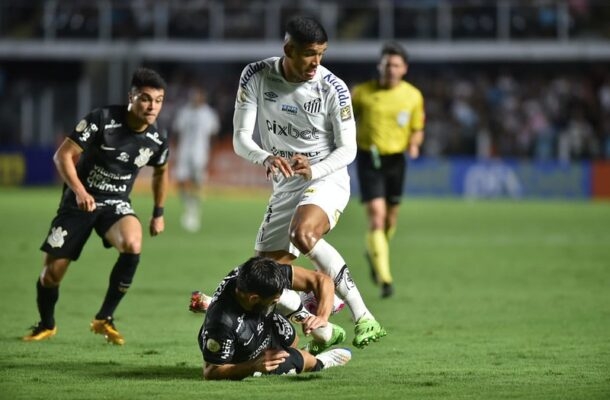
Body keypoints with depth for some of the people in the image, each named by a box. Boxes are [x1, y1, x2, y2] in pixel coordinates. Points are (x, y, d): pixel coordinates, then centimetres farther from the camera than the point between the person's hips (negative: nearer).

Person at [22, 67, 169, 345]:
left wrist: (159, 213, 17)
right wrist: (79, 191, -30)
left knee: (133, 245, -31)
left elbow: (160, 173, 18)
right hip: (79, 202, -2)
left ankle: (104, 319, -15)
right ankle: (46, 325, 32)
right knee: (52, 271, -1)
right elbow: (63, 155, -17)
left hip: (116, 205, 2)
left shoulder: (157, 141, -6)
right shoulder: (102, 119, -18)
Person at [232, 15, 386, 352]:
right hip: (284, 187, 5)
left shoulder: (333, 89, -14)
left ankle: (363, 318, -32)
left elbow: (348, 149, -7)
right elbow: (241, 138, -9)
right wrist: (266, 158, -32)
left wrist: (313, 169, -27)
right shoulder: (256, 77, -7)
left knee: (302, 234, -36)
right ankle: (324, 334, 28)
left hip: (327, 179, -5)